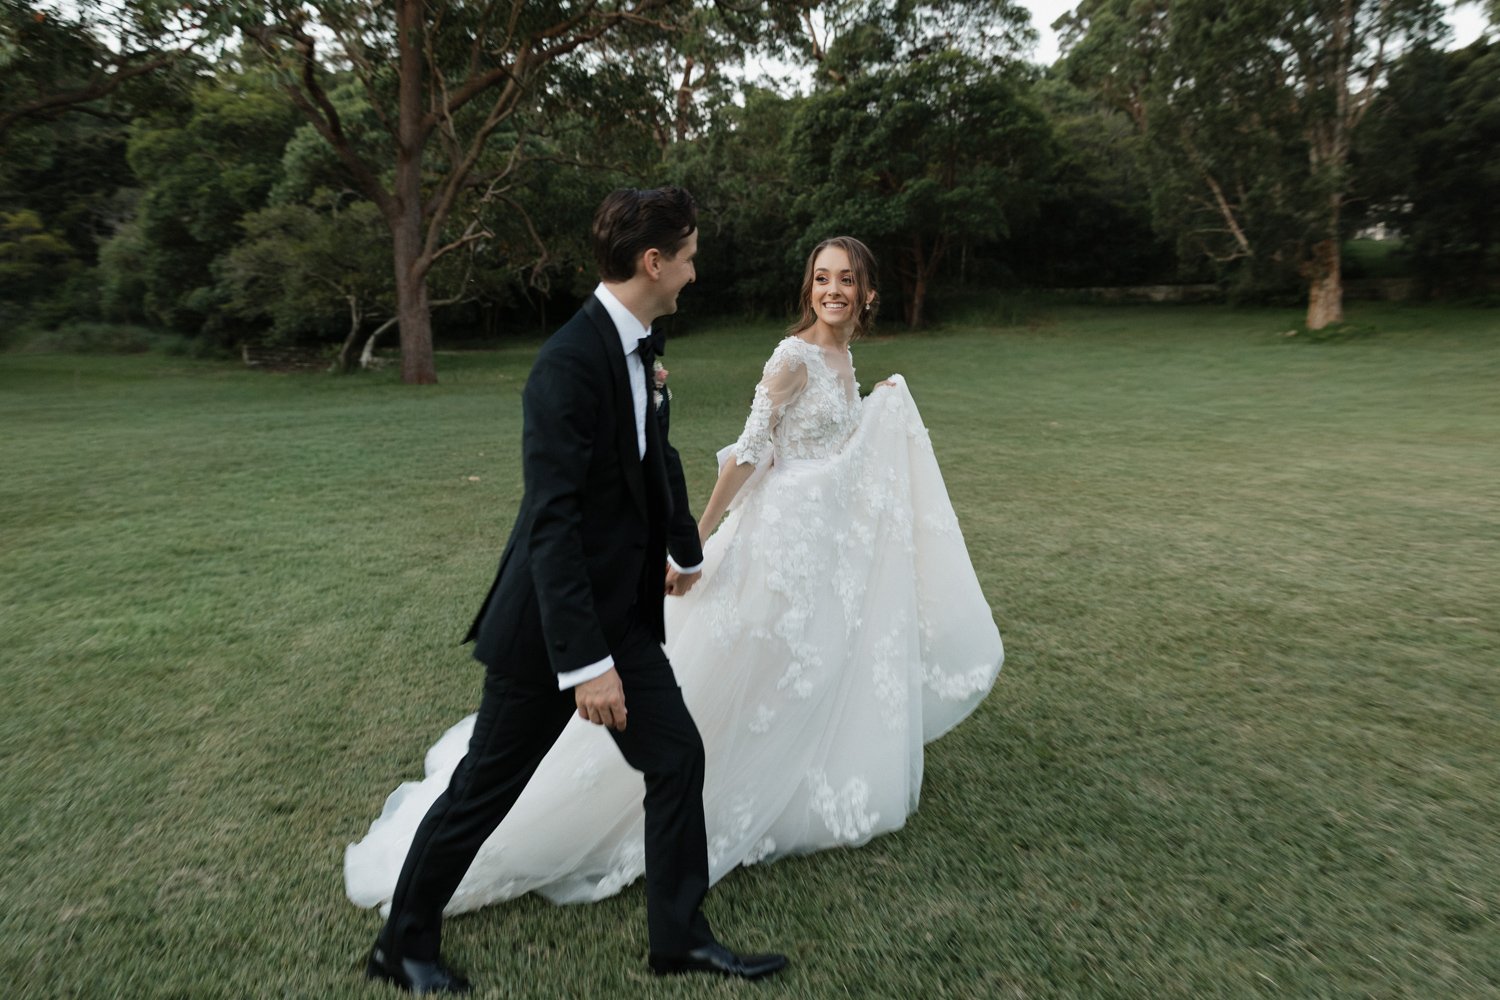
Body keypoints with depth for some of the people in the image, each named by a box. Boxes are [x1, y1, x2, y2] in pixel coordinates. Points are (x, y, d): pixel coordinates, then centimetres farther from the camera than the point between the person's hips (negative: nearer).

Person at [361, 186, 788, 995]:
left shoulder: (634, 346, 5)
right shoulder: (570, 361, -24)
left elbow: (655, 456, 19)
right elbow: (551, 521, -27)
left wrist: (686, 548, 32)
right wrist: (586, 664, -27)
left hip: (622, 610, 8)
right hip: (551, 623, -8)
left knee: (678, 758, 10)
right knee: (485, 788, 10)